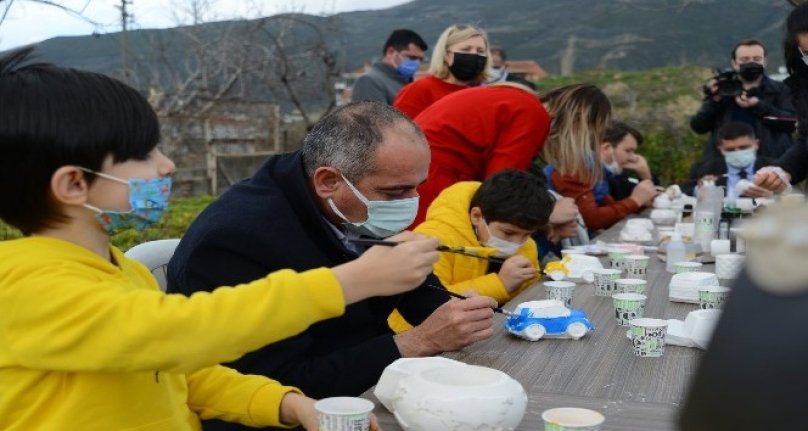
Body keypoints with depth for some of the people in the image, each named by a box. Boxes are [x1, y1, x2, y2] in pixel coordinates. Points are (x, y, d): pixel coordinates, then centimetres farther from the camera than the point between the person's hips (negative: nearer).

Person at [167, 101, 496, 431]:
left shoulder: (362, 215, -3)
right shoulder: (234, 242, -25)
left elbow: (415, 284, 9)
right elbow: (286, 389, -26)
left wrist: (457, 313, -13)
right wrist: (419, 342, -27)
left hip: (365, 397, 7)